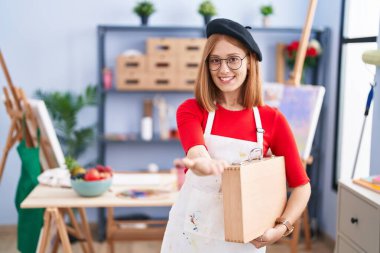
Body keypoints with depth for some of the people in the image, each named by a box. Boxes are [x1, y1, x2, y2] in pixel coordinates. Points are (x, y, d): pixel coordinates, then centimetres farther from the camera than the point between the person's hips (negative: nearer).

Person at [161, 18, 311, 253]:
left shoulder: (272, 119, -5)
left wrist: (281, 228, -15)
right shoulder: (191, 110, -8)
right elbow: (196, 153, -29)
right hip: (191, 233, 0)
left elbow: (301, 185, 0)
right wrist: (204, 162, -51)